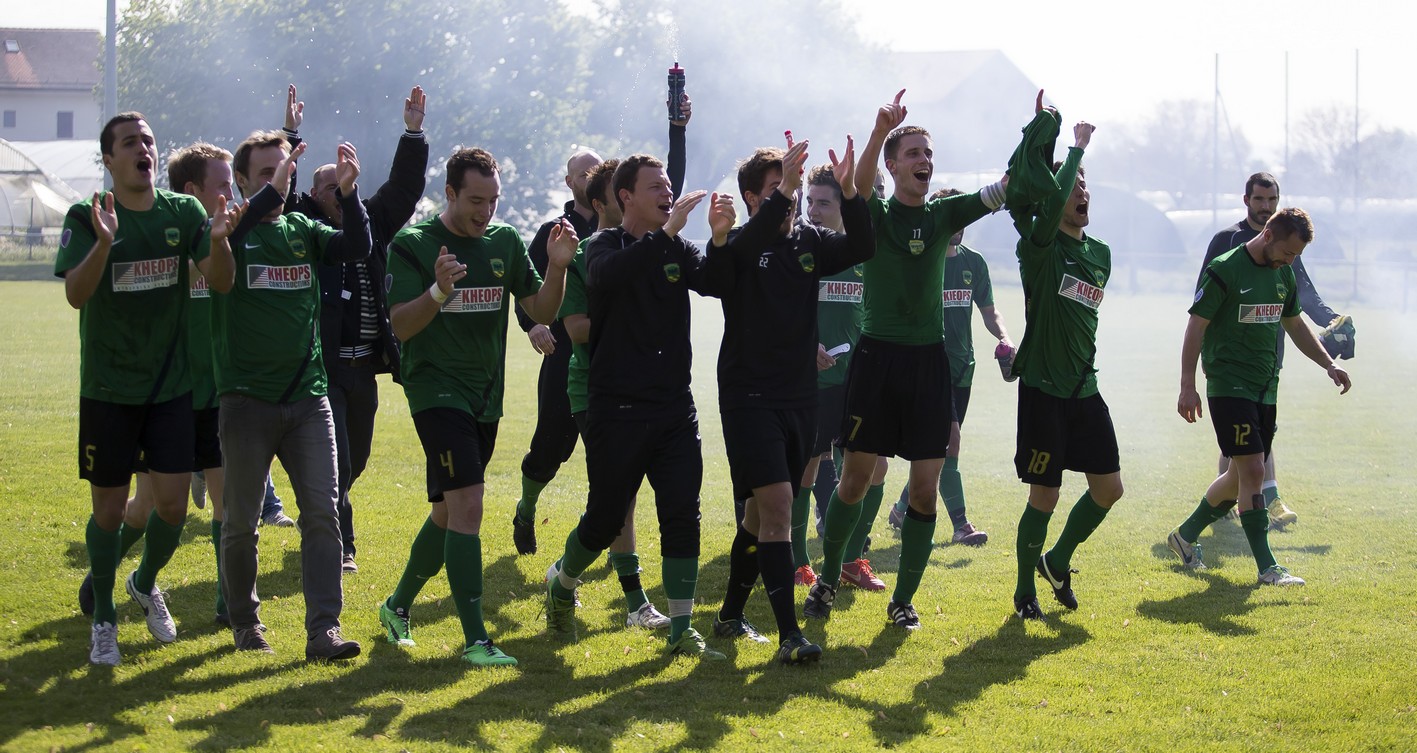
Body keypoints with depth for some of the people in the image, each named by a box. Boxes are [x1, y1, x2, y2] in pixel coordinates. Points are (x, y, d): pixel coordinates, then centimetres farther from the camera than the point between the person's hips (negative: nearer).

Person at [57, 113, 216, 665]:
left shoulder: (182, 213, 1)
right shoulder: (86, 218, -7)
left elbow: (220, 277, -10)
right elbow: (76, 294, -20)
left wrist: (220, 236, -31)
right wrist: (103, 243, -37)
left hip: (171, 385, 2)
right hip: (108, 388, -2)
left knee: (174, 502, 0)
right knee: (110, 506, 3)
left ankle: (145, 584, 30)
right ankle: (103, 619, 21)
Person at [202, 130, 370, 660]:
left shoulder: (303, 230, 10)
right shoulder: (232, 228, -2)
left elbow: (357, 248, -3)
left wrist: (348, 193, -18)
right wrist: (269, 193, -32)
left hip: (308, 396, 3)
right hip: (247, 399, -3)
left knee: (322, 512, -6)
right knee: (242, 521, 5)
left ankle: (323, 630, -7)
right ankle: (244, 621, 24)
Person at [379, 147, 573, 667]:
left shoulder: (505, 242, 7)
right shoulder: (414, 244, -9)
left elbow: (542, 312, 6)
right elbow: (401, 326, -15)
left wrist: (557, 267, -12)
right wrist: (439, 291, -32)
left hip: (486, 397, 7)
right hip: (437, 390, -6)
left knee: (448, 512, 15)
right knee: (467, 504, -18)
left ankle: (397, 606, 35)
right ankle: (475, 639, -18)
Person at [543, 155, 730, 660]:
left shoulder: (677, 249, 9)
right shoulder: (606, 246, -5)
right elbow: (607, 276, -29)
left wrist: (720, 239, -27)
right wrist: (667, 232, -37)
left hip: (675, 407, 4)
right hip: (618, 408, -4)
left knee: (683, 515, -3)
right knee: (605, 518, 5)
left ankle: (681, 628, 3)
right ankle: (562, 583, 34)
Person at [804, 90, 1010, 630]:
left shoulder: (944, 214, 8)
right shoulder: (874, 215, -2)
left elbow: (1003, 190, 1)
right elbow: (859, 185, -24)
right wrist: (880, 131, -42)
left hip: (929, 359, 3)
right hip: (878, 356, -3)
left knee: (925, 489, 0)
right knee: (855, 479, 3)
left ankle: (903, 599, 13)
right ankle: (828, 578, 23)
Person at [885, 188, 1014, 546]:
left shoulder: (974, 263, 10)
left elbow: (988, 309, 17)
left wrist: (1004, 337, -3)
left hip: (961, 368, 6)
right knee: (948, 441, -15)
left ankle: (903, 508, 29)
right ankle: (961, 525, -12)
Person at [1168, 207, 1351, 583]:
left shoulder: (1284, 275, 9)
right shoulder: (1224, 270, -13)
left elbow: (1295, 325, 23)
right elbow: (1196, 327, -11)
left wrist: (1329, 363, 13)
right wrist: (1187, 387, -15)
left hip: (1265, 387, 8)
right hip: (1228, 386, -8)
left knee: (1243, 475, 12)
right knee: (1252, 469, -14)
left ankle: (1186, 535, 30)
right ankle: (1267, 568, -11)